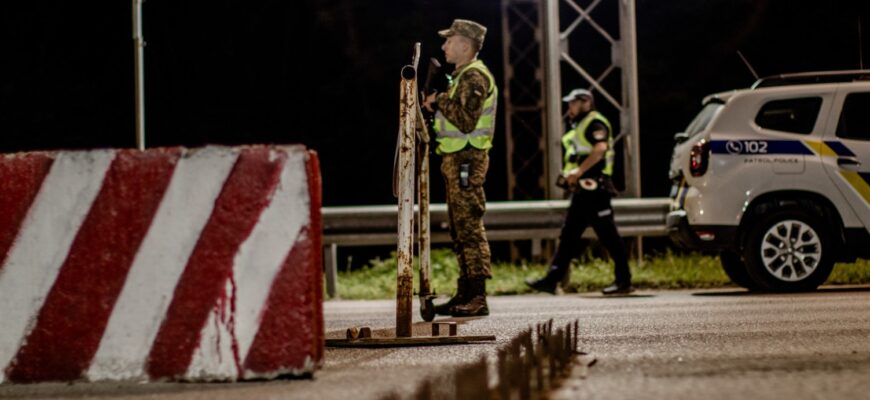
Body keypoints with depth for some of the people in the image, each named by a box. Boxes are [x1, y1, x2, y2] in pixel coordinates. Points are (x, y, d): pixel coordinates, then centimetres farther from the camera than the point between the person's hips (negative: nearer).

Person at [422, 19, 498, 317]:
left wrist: (439, 102, -12)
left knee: (470, 228, -12)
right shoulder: (462, 76, 20)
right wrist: (437, 104, 9)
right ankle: (465, 294, 16)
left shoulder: (474, 77, -13)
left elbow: (465, 121, -22)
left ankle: (477, 298, -13)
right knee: (460, 230, 12)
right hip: (455, 159, 11)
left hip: (466, 160, -11)